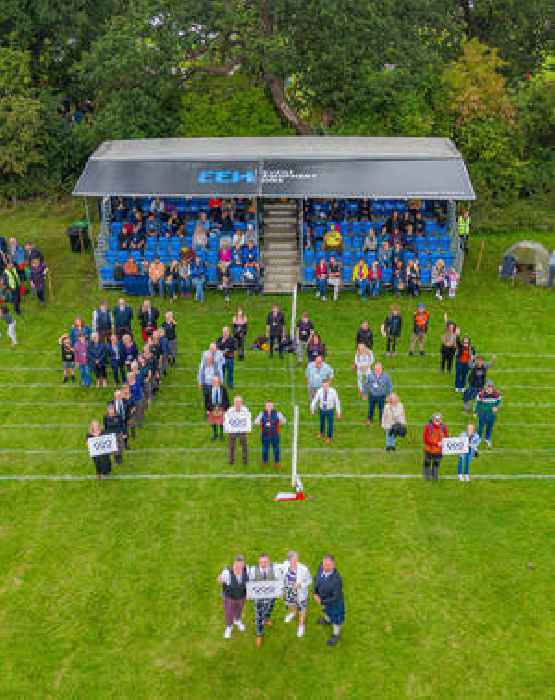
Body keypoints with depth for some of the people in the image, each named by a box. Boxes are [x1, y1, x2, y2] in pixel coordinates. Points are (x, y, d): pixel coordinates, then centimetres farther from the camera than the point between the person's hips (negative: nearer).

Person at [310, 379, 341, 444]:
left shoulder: (333, 391, -24)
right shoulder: (319, 391, -21)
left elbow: (337, 402, -13)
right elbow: (315, 400, -7)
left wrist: (338, 413, -7)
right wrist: (312, 410, 3)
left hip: (330, 410, -2)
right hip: (322, 410, 2)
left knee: (330, 424, 11)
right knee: (322, 423, 23)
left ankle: (329, 437, 38)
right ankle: (322, 433, 54)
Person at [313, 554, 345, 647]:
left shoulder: (337, 579, -43)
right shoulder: (321, 567, -27)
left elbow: (336, 597, -31)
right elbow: (316, 578, -6)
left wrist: (322, 602, -23)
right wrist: (315, 593, -12)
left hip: (334, 601, -5)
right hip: (323, 597, 5)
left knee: (335, 618, 24)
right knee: (326, 609, 36)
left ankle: (336, 635, 52)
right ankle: (327, 619, 70)